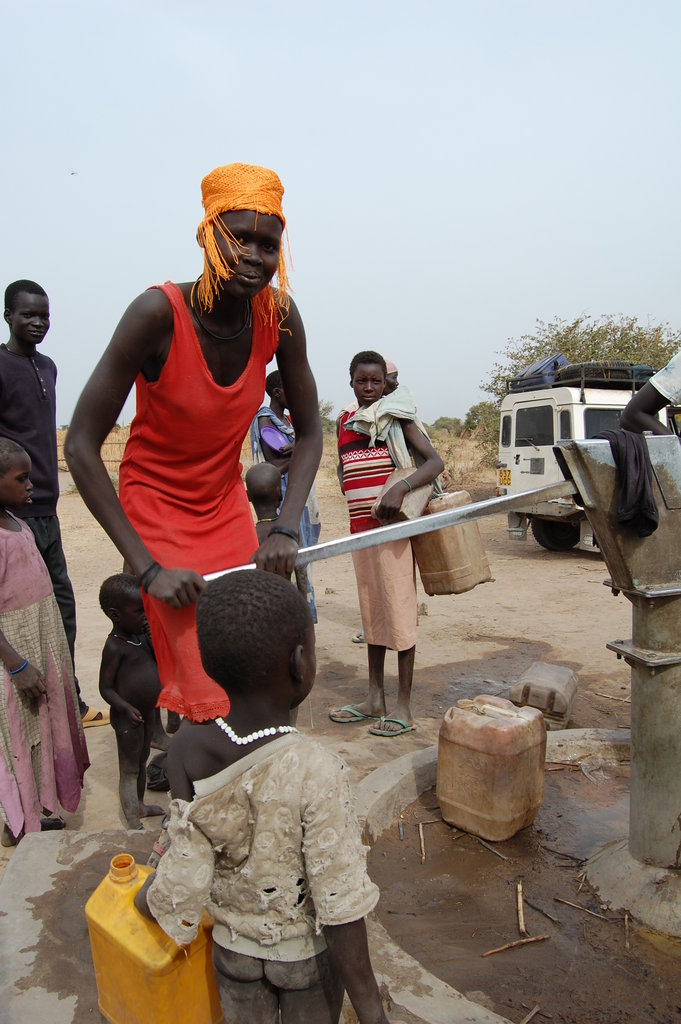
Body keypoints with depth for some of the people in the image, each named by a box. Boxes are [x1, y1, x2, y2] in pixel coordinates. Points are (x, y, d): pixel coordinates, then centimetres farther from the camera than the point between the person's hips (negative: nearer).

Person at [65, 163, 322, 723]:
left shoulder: (278, 314, -11)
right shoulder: (159, 313, -24)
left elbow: (309, 433, -2)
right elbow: (81, 446, -22)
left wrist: (286, 530, -16)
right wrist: (147, 568, -25)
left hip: (227, 506, 4)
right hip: (157, 510, -4)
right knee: (205, 690, -9)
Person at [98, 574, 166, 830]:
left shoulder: (142, 635, 1)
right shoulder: (115, 646, -21)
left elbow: (159, 659, 13)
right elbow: (105, 687, -19)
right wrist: (126, 708, -31)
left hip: (148, 712, 8)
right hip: (129, 717, -8)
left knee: (141, 763, 24)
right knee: (129, 770, 6)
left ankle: (140, 805, 41)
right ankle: (133, 822, 18)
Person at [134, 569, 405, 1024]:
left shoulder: (186, 751, -23)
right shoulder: (317, 771, -33)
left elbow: (185, 872, -15)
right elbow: (340, 905, -26)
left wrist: (147, 899, 6)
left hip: (233, 946, 3)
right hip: (307, 952, -3)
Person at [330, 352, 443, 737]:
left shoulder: (397, 417, -4)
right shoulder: (346, 423, 12)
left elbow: (435, 462, -14)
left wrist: (400, 488, -29)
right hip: (360, 527, 6)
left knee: (399, 611, -3)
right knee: (371, 611, 12)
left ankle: (404, 708, 6)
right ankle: (375, 700, 23)